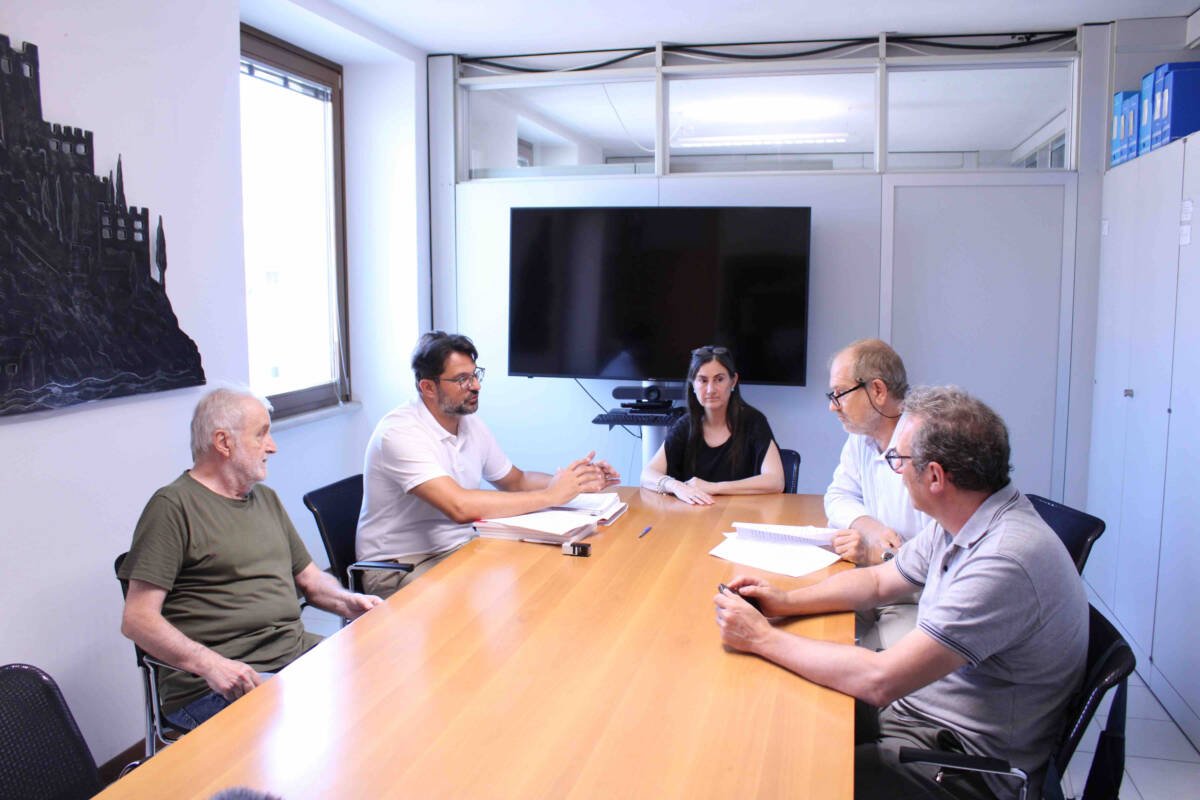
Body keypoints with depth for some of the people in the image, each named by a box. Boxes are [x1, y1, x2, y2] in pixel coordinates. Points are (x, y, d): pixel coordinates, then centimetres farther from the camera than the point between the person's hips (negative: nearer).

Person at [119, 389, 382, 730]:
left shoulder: (266, 499, 21)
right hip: (216, 686, -8)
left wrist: (349, 602, 5)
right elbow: (137, 619, -10)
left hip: (297, 652, 8)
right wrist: (210, 664, -23)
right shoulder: (173, 506, -4)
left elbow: (310, 577, 27)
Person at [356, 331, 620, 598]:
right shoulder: (399, 433, -21)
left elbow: (516, 481, 19)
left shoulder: (472, 425, 5)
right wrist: (550, 495, -26)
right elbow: (460, 507, -33)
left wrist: (575, 482, 0)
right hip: (399, 567, -7)